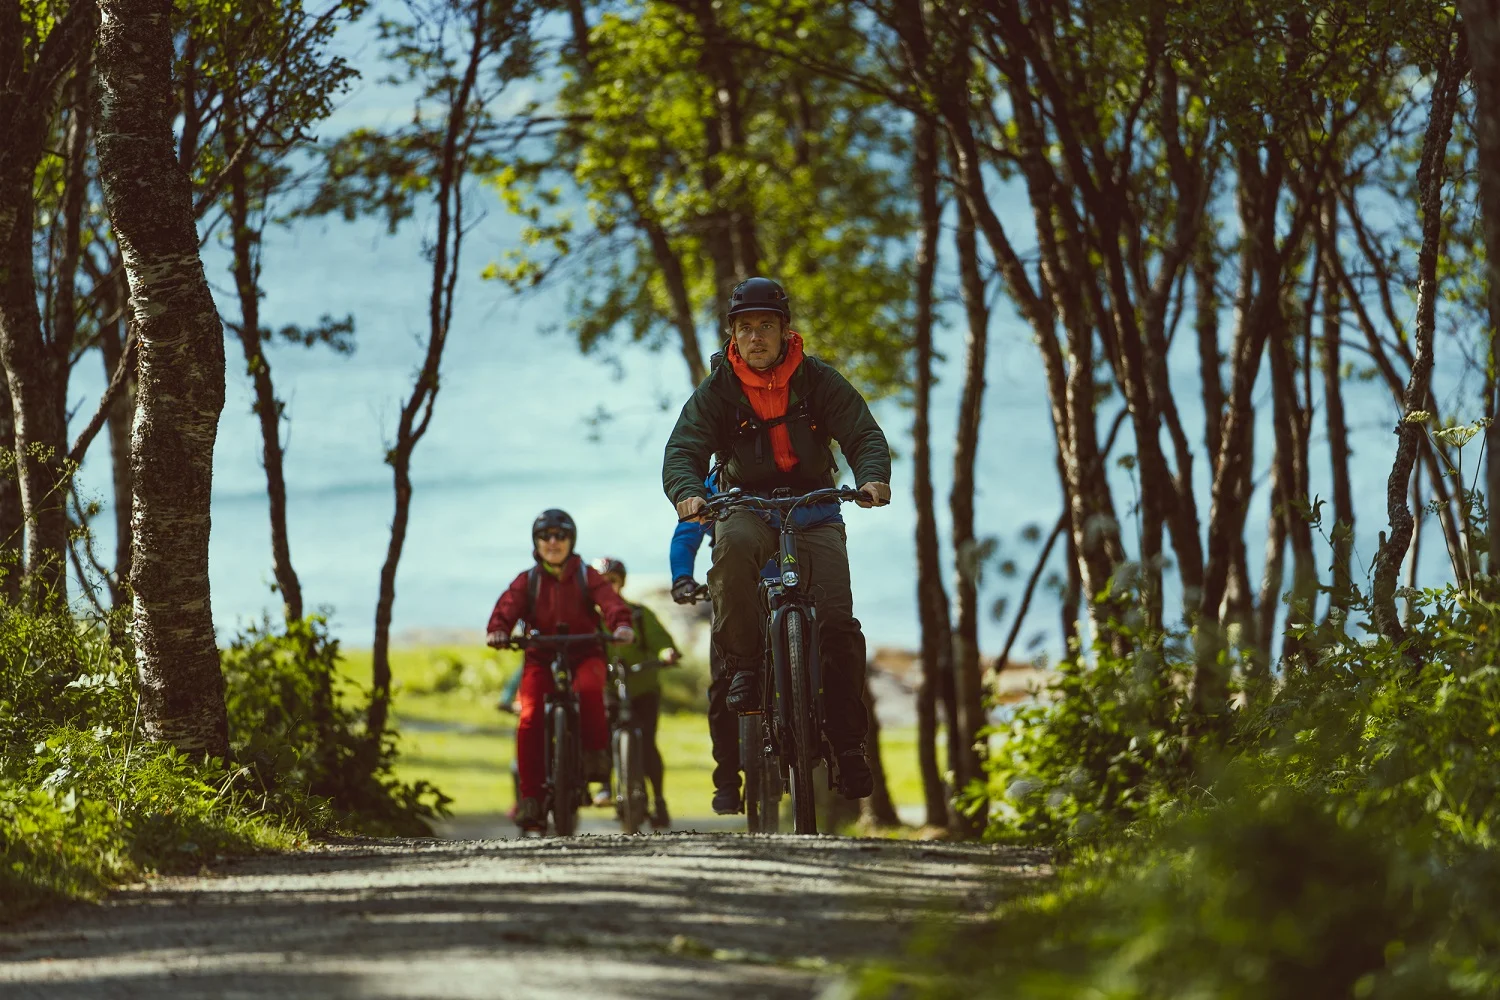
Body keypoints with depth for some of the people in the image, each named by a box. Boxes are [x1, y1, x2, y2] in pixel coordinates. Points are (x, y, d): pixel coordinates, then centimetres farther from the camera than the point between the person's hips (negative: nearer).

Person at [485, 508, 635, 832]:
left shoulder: (586, 577, 6)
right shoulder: (527, 581, 9)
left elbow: (608, 599, -12)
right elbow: (509, 605, -9)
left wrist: (621, 623, -35)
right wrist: (498, 629, -32)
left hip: (583, 655, -1)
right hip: (541, 658, 1)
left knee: (588, 688, -37)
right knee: (530, 721, -20)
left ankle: (596, 754, -19)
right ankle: (531, 798, -14)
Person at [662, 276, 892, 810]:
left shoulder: (819, 381, -4)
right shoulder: (716, 390, -5)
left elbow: (864, 434, -10)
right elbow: (682, 450, -12)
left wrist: (872, 477, -32)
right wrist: (688, 493, -34)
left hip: (814, 512, 0)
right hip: (747, 509, 0)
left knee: (838, 623, -16)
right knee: (732, 546, -38)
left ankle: (848, 744, -5)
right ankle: (743, 666, -25)